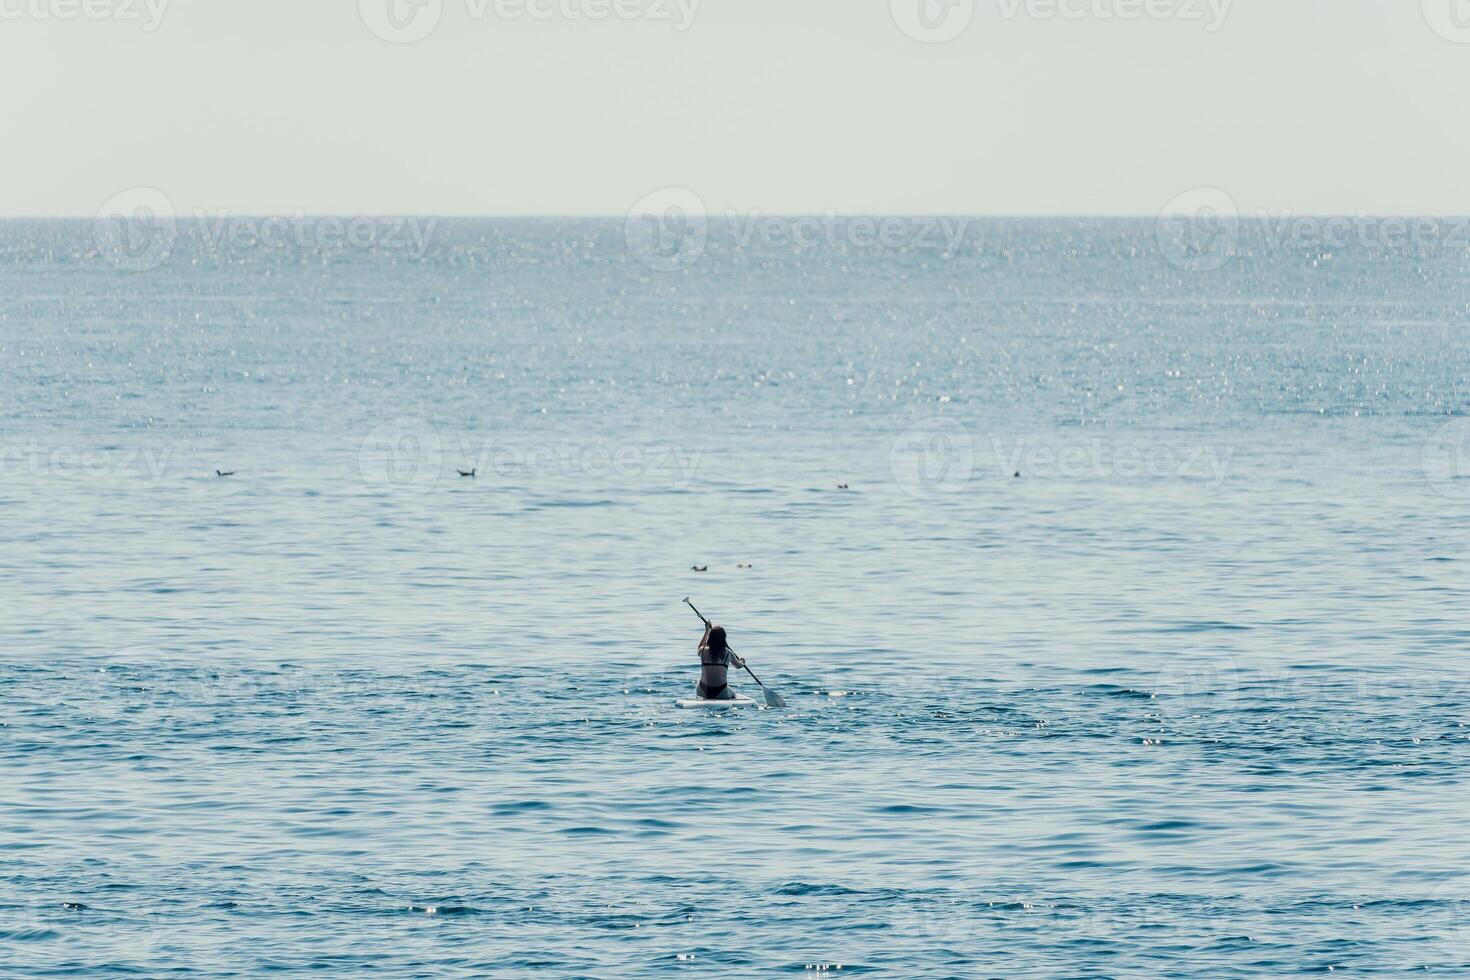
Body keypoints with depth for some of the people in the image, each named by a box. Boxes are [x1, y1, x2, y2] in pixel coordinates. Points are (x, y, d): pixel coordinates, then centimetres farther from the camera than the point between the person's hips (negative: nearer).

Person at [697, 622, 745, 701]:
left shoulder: (703, 651, -2)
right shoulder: (728, 653, -4)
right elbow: (738, 666, 17)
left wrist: (707, 631, 39)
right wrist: (742, 662, 42)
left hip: (704, 691, 1)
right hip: (721, 693, -1)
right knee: (733, 694, 33)